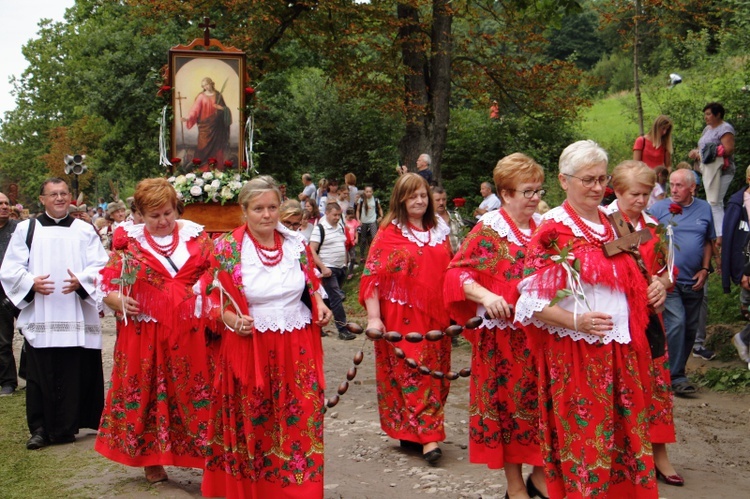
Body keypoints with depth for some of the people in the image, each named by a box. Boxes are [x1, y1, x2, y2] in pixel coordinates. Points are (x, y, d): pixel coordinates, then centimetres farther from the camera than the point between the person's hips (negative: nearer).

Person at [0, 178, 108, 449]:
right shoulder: (26, 229, 10)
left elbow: (101, 266, 3)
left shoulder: (85, 231, 11)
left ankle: (66, 427, 10)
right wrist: (31, 283, -15)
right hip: (39, 317, 0)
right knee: (40, 375, 0)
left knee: (74, 374, 0)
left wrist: (81, 281, -17)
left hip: (76, 317, 0)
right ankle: (40, 429, 10)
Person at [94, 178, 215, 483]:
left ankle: (210, 458, 10)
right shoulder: (129, 241, 4)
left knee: (197, 391, 2)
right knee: (146, 392, 7)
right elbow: (107, 284, 3)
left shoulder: (195, 235, 7)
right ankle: (152, 460, 22)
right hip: (145, 335, 0)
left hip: (190, 332, 0)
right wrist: (116, 299, -17)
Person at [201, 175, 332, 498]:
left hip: (297, 348, 3)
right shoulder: (228, 248, -8)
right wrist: (233, 320, -22)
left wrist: (320, 305, -1)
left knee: (300, 423, 6)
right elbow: (215, 300, -4)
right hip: (249, 348, -3)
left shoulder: (296, 243, 4)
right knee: (253, 426, 8)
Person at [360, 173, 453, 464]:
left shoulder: (439, 230, 11)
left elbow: (449, 273, 17)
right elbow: (372, 275, -8)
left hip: (435, 317, 5)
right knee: (410, 372, -8)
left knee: (434, 373, 8)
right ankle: (427, 436, -7)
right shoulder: (389, 234, -3)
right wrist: (373, 317, -15)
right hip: (401, 317, -5)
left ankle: (413, 433, 20)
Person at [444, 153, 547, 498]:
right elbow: (457, 272, -10)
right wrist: (484, 295, -25)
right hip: (502, 334, -4)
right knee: (508, 403, 5)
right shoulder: (488, 229, -5)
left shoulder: (543, 227, 9)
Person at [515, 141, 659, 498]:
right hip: (575, 352, -6)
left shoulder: (613, 223, 12)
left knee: (627, 435, 11)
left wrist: (653, 292, 7)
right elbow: (533, 302, -12)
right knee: (583, 438, 1)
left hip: (621, 349, 6)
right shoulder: (552, 229, -8)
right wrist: (577, 321, -24)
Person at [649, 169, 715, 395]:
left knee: (690, 329, 10)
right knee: (676, 323, -16)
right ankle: (676, 377, -10)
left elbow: (709, 241, 14)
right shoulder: (659, 208, -3)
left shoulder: (704, 209, 8)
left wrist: (704, 269, 4)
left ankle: (676, 369, 25)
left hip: (694, 281, 5)